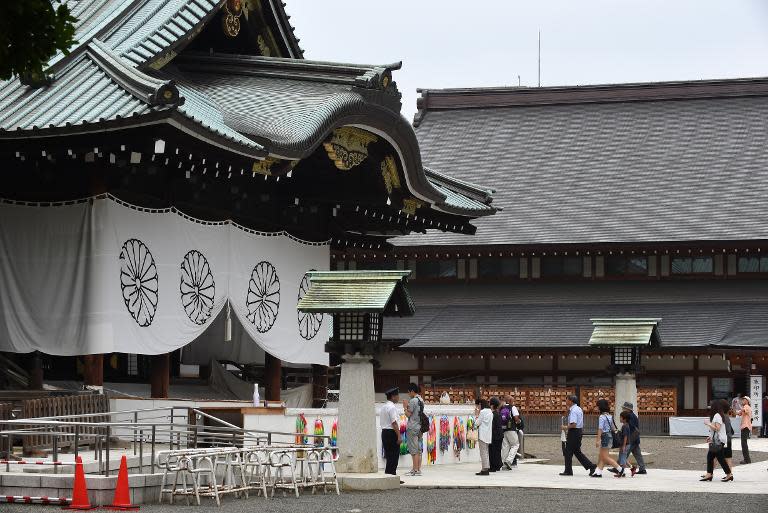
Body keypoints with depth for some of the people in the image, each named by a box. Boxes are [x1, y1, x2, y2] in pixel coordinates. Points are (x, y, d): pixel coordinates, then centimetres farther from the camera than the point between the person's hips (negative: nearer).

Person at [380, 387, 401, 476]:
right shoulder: (392, 407, -14)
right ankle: (390, 474, -7)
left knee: (389, 456, 13)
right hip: (392, 432, -9)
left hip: (384, 432, 9)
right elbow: (394, 423, -19)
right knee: (393, 456, -5)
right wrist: (399, 436, -19)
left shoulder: (383, 407, 16)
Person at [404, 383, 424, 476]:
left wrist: (405, 407, 1)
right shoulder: (421, 400, 13)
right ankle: (418, 469, 10)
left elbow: (408, 414, -13)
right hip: (419, 427, 9)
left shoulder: (413, 401, -13)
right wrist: (408, 407, 18)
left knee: (414, 450, -7)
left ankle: (415, 470, -8)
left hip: (412, 428, -9)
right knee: (418, 450, 9)